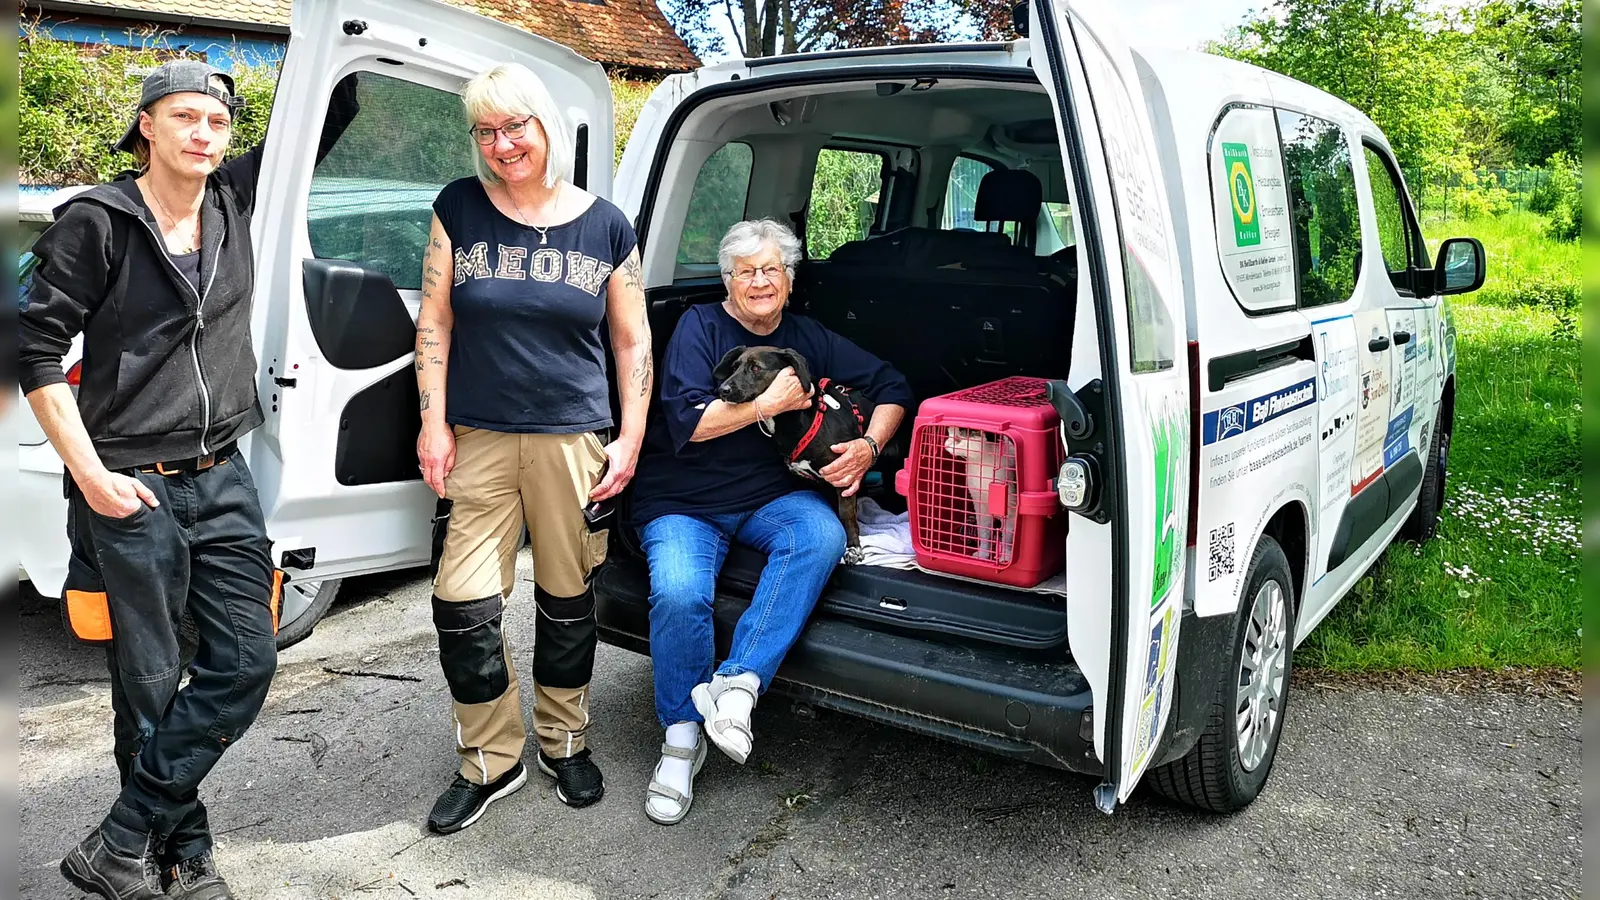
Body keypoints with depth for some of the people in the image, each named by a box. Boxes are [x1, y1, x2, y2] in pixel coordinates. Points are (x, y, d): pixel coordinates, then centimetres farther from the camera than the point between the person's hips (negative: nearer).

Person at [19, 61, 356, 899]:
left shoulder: (235, 201, 8)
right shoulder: (95, 220, -6)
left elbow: (320, 128, 20)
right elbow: (37, 351, -7)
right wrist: (90, 473, -12)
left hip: (223, 481, 5)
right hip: (130, 490, -5)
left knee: (246, 661, 2)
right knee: (150, 689, 4)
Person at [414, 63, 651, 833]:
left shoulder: (605, 226, 3)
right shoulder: (459, 209, 3)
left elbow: (633, 342, 6)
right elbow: (434, 323, 4)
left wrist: (629, 441, 0)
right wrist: (433, 424, -3)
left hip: (572, 439, 0)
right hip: (478, 439, 0)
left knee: (567, 601, 9)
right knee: (463, 606, -3)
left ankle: (564, 743, 31)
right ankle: (491, 762, 17)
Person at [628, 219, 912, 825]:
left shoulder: (808, 339, 12)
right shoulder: (701, 327, 0)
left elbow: (891, 386, 16)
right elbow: (685, 422, -14)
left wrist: (868, 446, -2)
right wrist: (768, 404, -17)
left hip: (772, 497, 3)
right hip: (685, 502, -3)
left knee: (823, 533, -32)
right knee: (678, 593, -31)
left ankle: (738, 683, -33)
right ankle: (681, 736, -7)